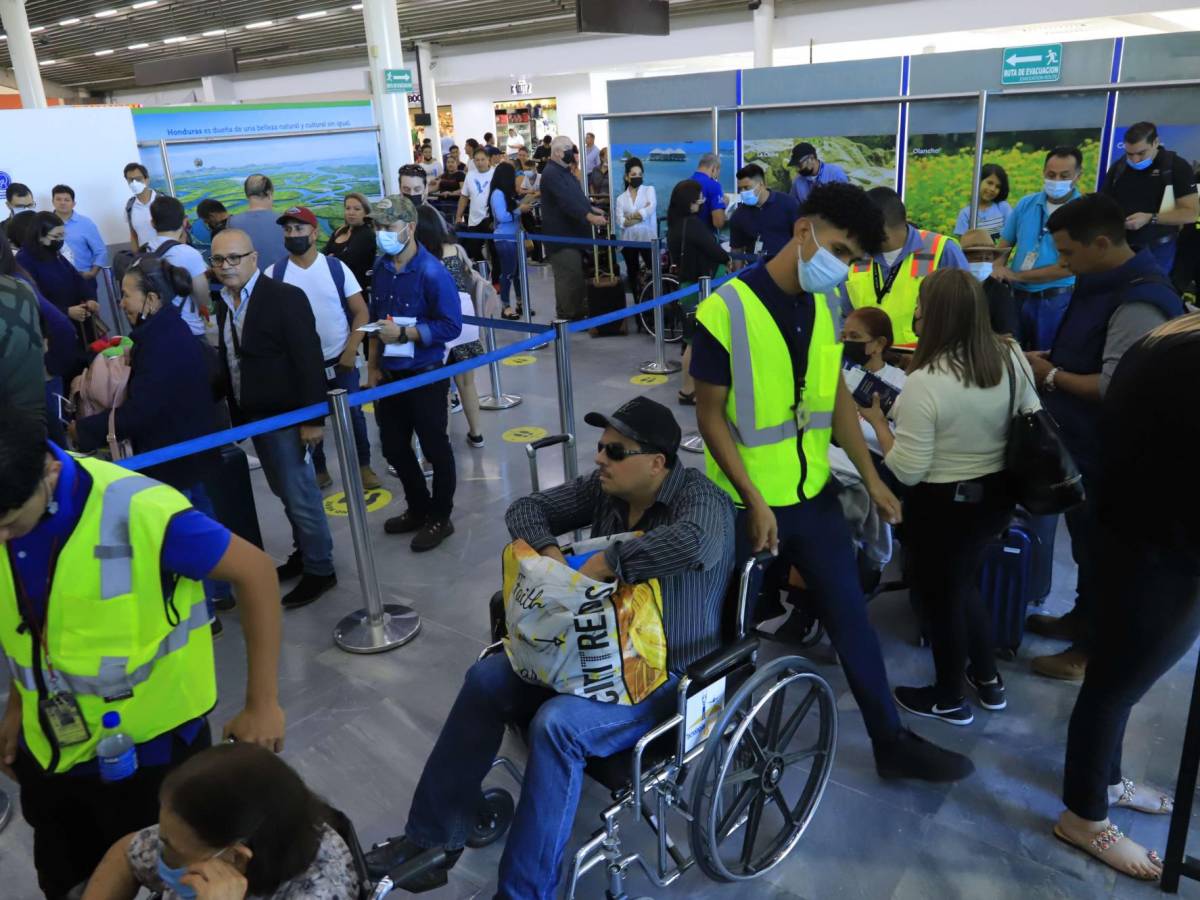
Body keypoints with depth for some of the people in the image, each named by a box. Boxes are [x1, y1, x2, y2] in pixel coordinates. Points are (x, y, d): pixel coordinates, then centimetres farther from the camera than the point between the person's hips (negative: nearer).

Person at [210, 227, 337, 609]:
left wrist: (312, 418, -20)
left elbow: (309, 360, -17)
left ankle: (319, 568, 14)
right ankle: (304, 552, 34)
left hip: (285, 415, -7)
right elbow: (230, 362, 8)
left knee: (299, 492, 0)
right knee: (285, 491, 18)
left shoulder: (286, 297, -14)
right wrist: (235, 414, 6)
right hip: (254, 416, 7)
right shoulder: (224, 304, 7)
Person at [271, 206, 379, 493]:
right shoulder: (274, 274, -5)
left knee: (352, 415, 9)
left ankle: (363, 466, 26)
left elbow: (361, 311, -4)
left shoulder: (336, 267, -6)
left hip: (340, 360, -1)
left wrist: (351, 351, -12)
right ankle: (318, 471, 28)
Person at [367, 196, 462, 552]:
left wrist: (403, 334, -24)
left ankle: (440, 518, 23)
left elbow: (451, 326, -20)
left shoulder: (432, 273, -19)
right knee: (394, 447, 17)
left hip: (425, 375, -7)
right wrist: (373, 366, 10)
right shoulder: (381, 268, 3)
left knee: (435, 448, 7)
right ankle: (418, 509, 36)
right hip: (389, 375, 7)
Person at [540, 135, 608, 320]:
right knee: (569, 278, -10)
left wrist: (593, 210, 16)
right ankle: (566, 318, -4)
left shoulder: (564, 172, 19)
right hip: (562, 236, -11)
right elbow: (566, 201, -28)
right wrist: (590, 217, -36)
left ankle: (577, 315, 22)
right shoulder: (551, 174, -16)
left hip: (573, 234, 11)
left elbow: (576, 198, 28)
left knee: (576, 278, 14)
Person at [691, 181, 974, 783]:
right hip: (748, 504, -5)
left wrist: (871, 480, 10)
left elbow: (836, 396, 11)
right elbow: (710, 415, -15)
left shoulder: (824, 306, 2)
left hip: (814, 494, 5)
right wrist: (753, 500, -19)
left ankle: (891, 743, 29)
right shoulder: (728, 309, -18)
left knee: (851, 617, 13)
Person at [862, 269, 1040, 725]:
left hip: (943, 505, -7)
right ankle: (988, 679, 42)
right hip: (998, 495, 7)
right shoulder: (1012, 357, -4)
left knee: (940, 596, 14)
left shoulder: (924, 383, -26)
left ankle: (948, 699, 33)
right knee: (962, 583, 28)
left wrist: (877, 421, -10)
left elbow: (908, 471, -22)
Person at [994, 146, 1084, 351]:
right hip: (1018, 296, 4)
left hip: (1057, 301, -4)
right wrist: (998, 270, -14)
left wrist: (1016, 276, -15)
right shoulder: (1026, 204, 4)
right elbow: (1004, 246, 8)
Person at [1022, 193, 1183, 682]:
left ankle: (1094, 647, 24)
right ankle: (1081, 618, 41)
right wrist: (1049, 356, 3)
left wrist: (1051, 376, -19)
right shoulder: (1105, 284, 6)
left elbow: (1115, 387, -30)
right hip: (1082, 441, 9)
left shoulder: (1139, 304, -26)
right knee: (1084, 538, 23)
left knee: (1098, 548, 7)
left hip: (1105, 452, -9)